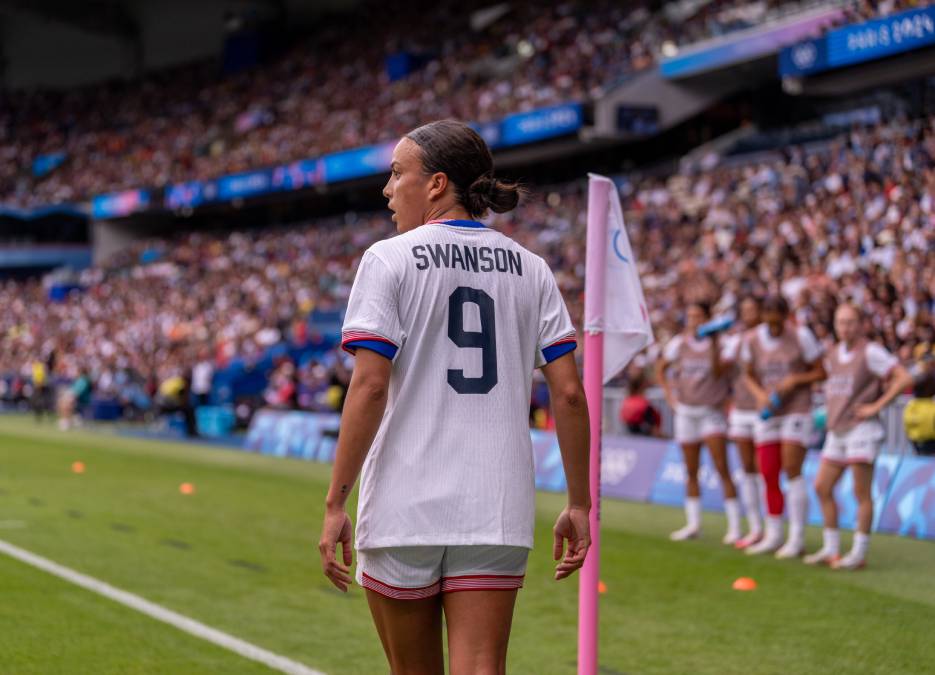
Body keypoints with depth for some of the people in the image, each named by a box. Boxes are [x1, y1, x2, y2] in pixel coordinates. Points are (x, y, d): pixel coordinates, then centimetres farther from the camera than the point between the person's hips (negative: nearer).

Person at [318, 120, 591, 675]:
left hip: (403, 506, -2)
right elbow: (569, 393, 3)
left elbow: (369, 387, -12)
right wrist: (579, 505, 9)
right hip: (498, 511, 3)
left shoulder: (389, 259, -3)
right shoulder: (530, 269, 9)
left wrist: (336, 503, -9)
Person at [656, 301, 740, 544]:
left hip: (712, 411, -3)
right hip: (686, 412, 4)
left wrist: (714, 344, -24)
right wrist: (670, 396, 5)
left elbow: (718, 373, -17)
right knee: (691, 471, 8)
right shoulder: (679, 343, 4)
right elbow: (660, 369, 15)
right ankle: (693, 524, 15)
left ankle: (734, 526, -10)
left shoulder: (720, 343, -4)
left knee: (722, 469, -12)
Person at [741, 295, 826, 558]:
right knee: (768, 474, 3)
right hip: (767, 412, 4)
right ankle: (773, 535, 15)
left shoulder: (801, 336, -8)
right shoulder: (752, 340, 1)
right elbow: (749, 375, 13)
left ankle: (797, 538, -4)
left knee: (792, 471, -10)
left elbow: (820, 372, -2)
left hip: (797, 410, -4)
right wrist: (760, 393, -6)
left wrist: (794, 380, -17)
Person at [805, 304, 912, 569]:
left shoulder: (870, 352, -9)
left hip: (862, 429, -8)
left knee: (861, 492, -6)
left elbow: (904, 379, -16)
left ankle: (859, 553, -1)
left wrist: (877, 406, -15)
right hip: (836, 430, 8)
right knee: (822, 487, 6)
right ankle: (830, 549, 14)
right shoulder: (833, 354, 13)